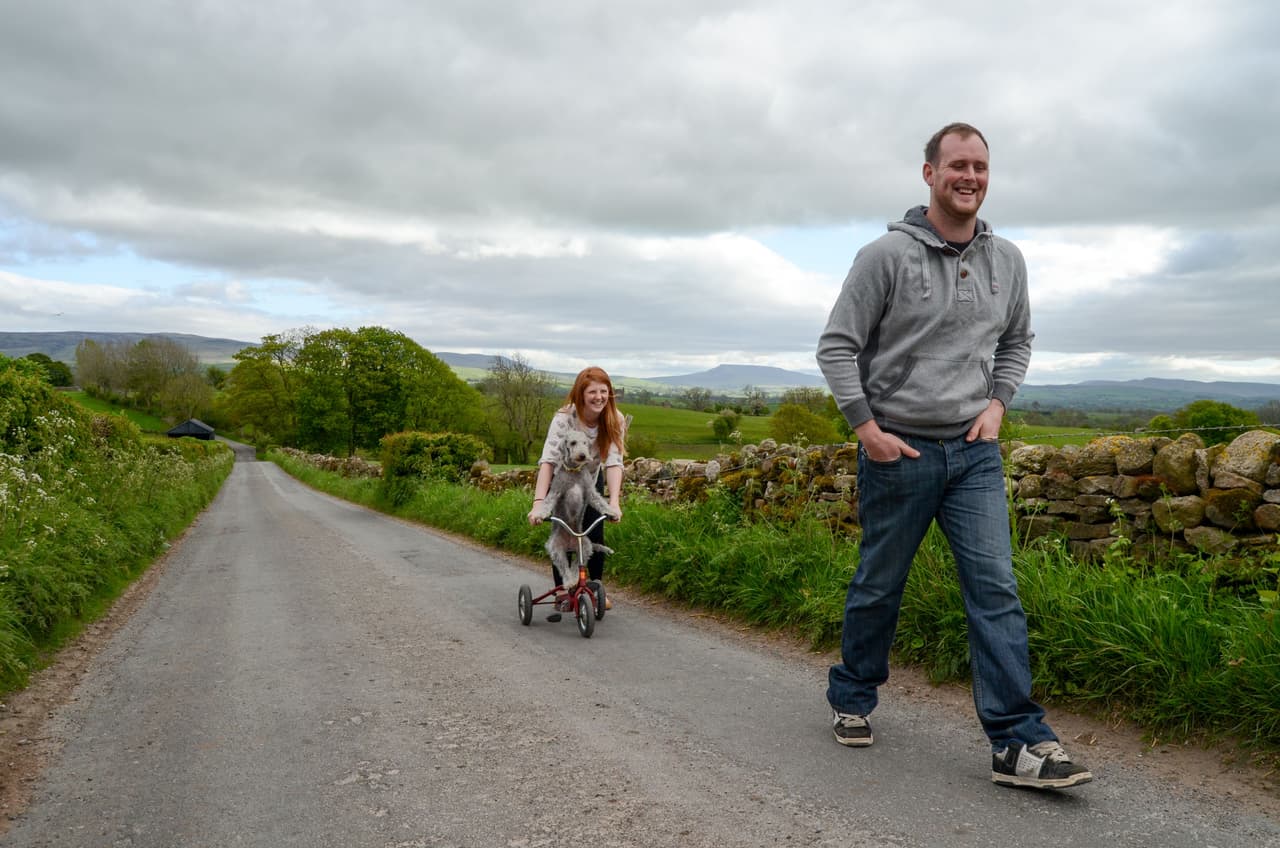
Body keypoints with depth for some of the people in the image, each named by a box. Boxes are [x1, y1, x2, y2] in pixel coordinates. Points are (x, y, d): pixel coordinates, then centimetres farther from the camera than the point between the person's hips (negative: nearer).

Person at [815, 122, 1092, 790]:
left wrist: (997, 403, 4)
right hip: (897, 452, -3)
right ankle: (852, 699, 30)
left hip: (974, 452, 4)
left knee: (996, 589, -5)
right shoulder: (887, 255, -8)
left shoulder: (1006, 261, 8)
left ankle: (1019, 742, -1)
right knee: (878, 587, 9)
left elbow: (1017, 342, 21)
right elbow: (836, 346, -6)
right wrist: (866, 427, -11)